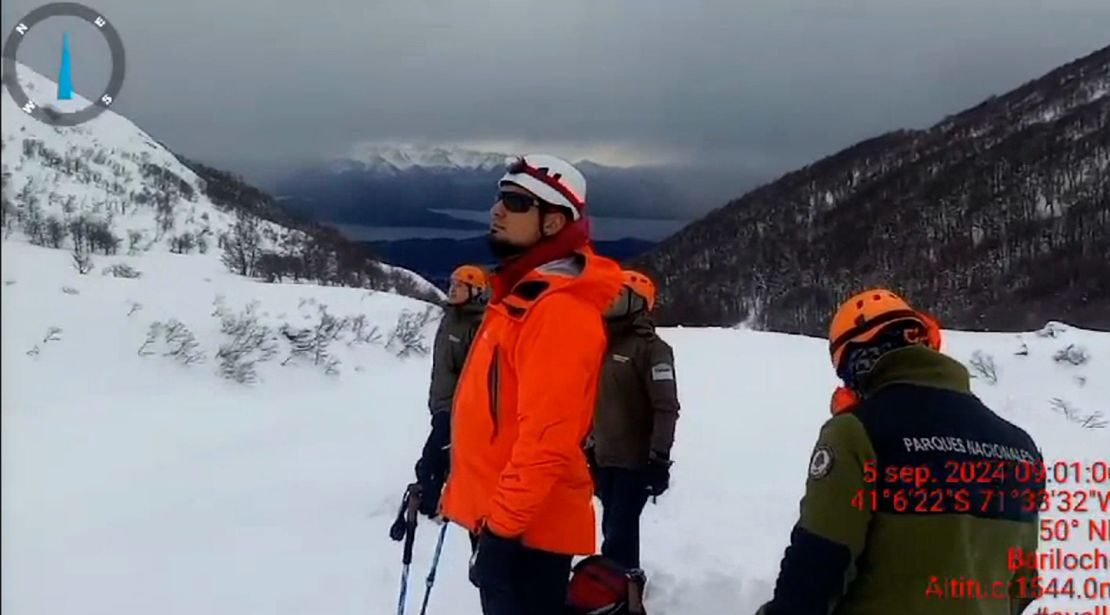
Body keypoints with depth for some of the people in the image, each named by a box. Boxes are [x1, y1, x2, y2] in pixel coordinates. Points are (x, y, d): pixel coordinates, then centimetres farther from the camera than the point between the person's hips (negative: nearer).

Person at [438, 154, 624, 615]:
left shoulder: (559, 308, -21)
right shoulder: (520, 293, 12)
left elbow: (547, 437, -26)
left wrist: (502, 524, -23)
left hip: (526, 527, -10)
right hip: (499, 513, 10)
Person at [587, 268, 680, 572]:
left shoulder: (651, 348, -11)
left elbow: (666, 408, -17)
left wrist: (659, 458, -21)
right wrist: (589, 444, 22)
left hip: (635, 459, -8)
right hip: (605, 457, 8)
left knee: (619, 534, -10)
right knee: (614, 529, 16)